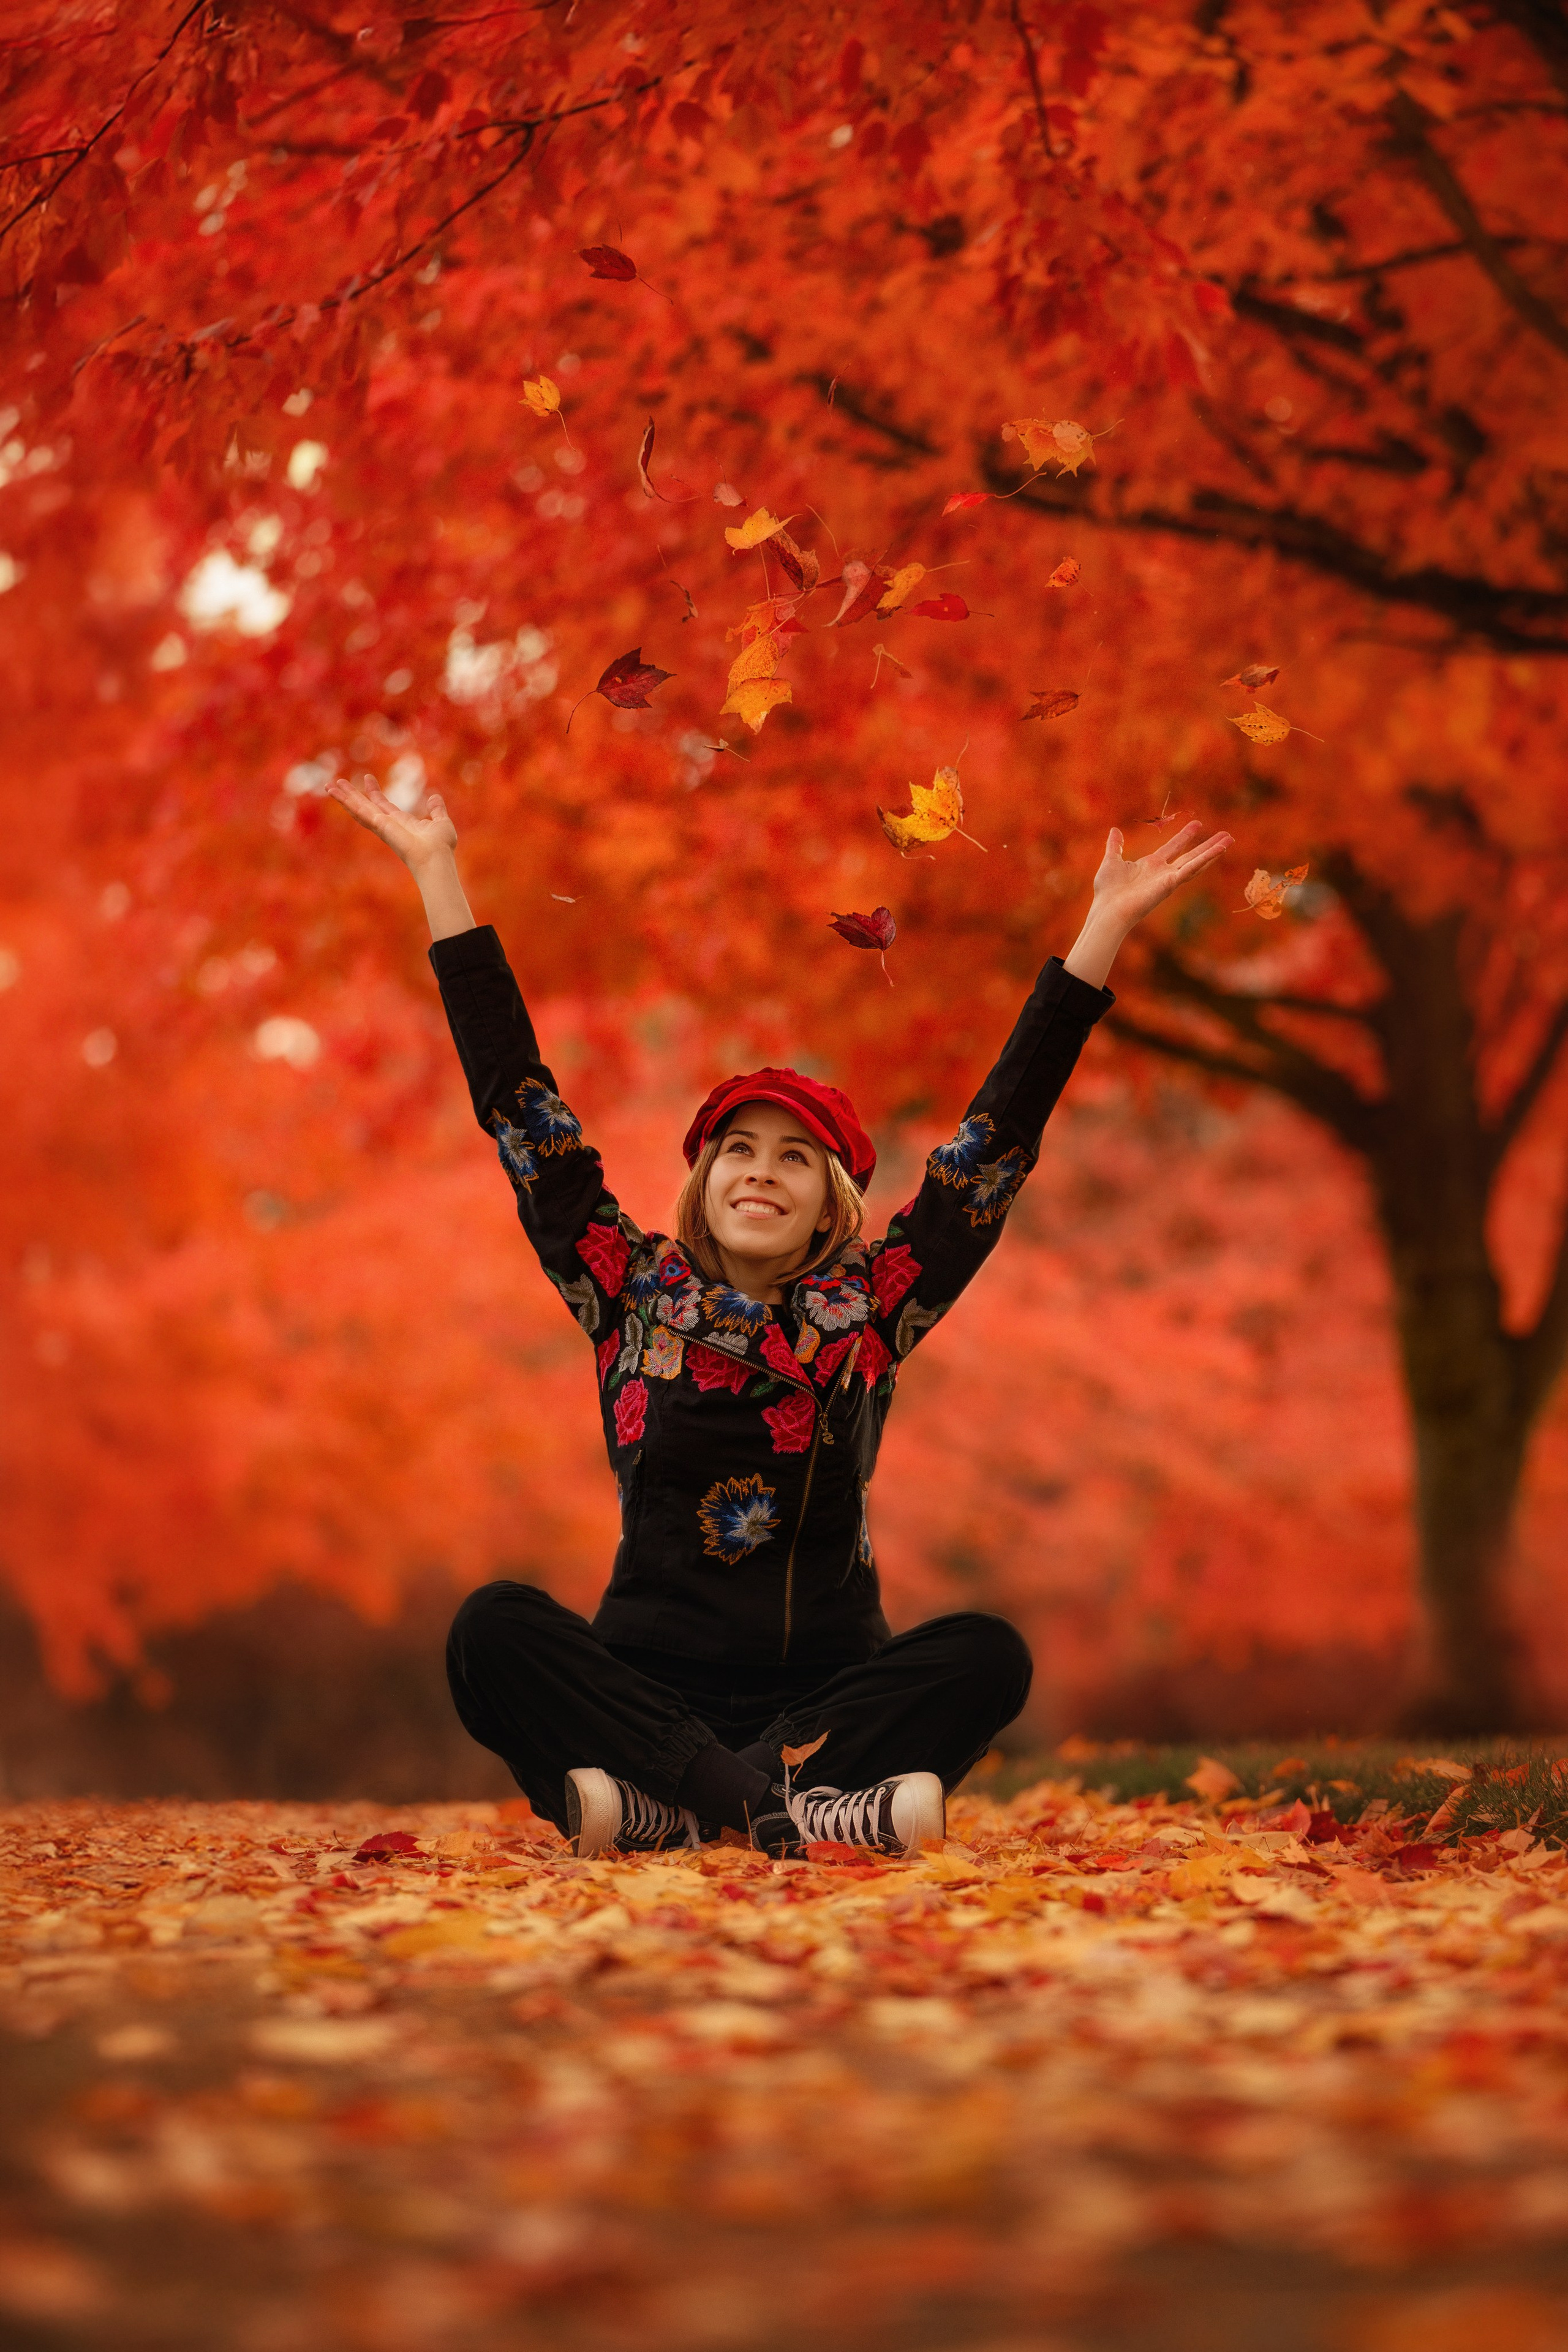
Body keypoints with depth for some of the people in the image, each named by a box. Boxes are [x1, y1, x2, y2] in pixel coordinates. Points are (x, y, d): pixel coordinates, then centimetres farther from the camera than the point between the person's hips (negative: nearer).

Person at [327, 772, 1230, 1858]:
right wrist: (437, 873, 5)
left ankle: (660, 1804, -32)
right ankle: (787, 1809, -38)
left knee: (987, 1654, -27)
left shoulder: (868, 1311, 6)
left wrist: (1108, 925, 1)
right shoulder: (636, 1299, 6)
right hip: (651, 1680, 0)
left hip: (829, 1686, 1)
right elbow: (518, 1105, 6)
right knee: (496, 1627, -27)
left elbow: (1002, 1131, 4)